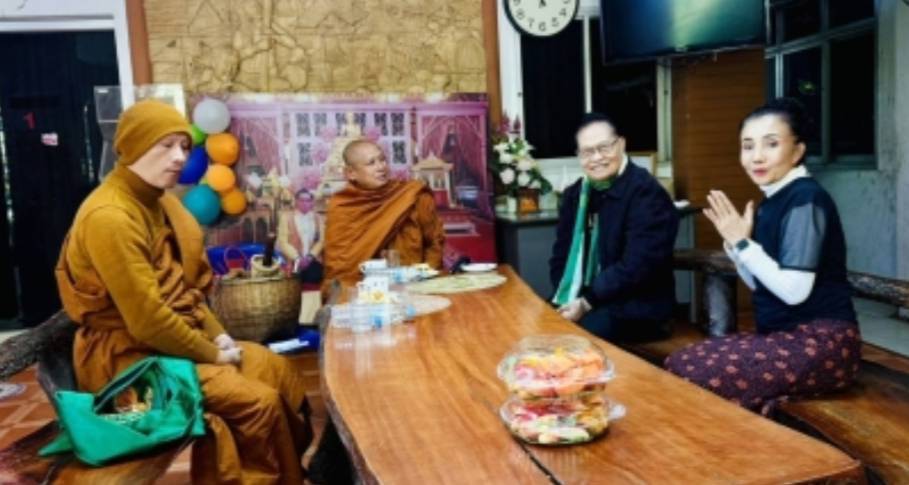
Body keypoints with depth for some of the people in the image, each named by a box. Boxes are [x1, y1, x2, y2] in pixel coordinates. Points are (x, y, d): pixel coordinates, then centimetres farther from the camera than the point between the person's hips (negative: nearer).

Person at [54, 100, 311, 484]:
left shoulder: (159, 201, 6)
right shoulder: (109, 217, -24)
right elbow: (146, 320, -26)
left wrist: (217, 336, 2)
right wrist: (211, 354, -14)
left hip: (176, 337, 10)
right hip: (128, 355, -9)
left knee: (280, 372, 7)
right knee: (259, 402, -18)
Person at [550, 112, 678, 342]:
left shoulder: (647, 193, -12)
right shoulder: (575, 194, 9)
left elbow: (636, 266, -20)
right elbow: (562, 253, 12)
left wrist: (587, 303, -20)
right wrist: (567, 299, -5)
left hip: (636, 307, -6)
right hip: (579, 300, 6)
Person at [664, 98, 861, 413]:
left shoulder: (806, 199, -15)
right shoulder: (773, 200, 11)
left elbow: (793, 289, -22)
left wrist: (743, 242, -13)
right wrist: (732, 241, -1)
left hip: (822, 342, -9)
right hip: (783, 334, 9)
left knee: (697, 377, -24)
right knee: (677, 365, -4)